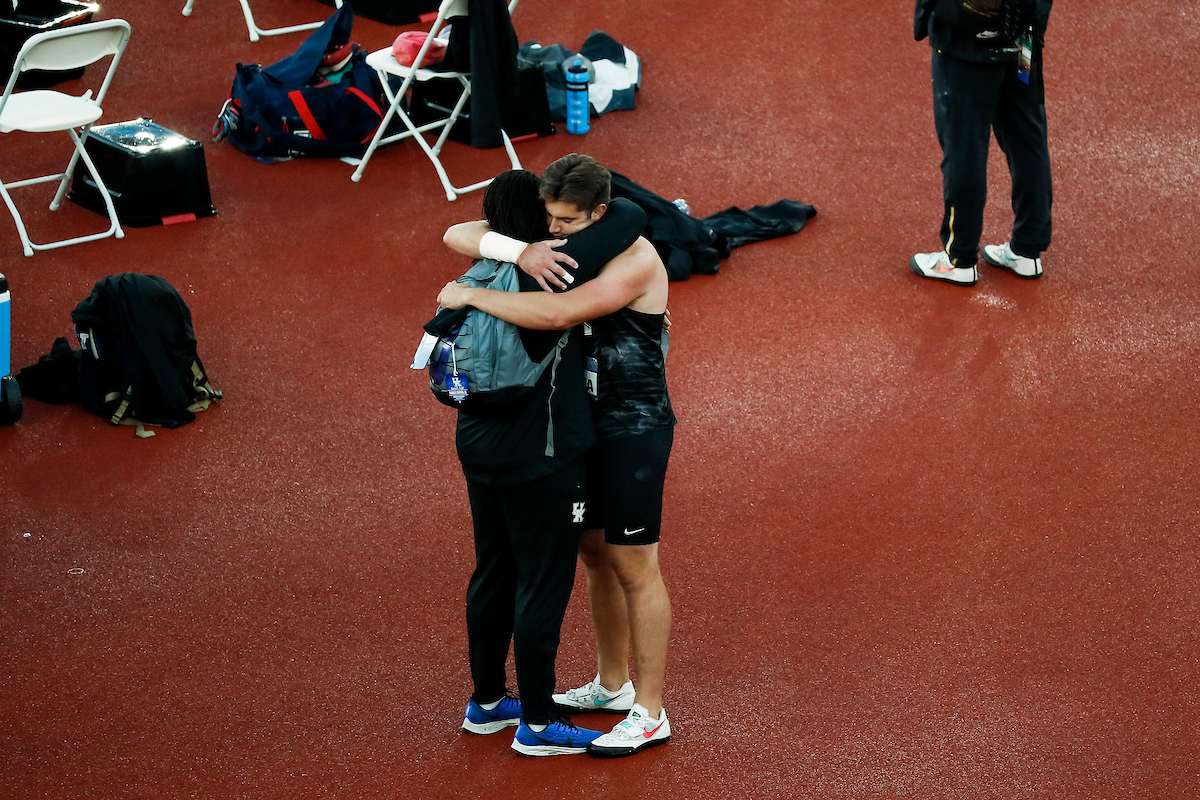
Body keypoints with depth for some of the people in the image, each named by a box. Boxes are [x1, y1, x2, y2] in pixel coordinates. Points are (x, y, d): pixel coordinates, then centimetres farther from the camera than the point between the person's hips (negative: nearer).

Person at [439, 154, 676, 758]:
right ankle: (611, 685, 33)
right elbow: (459, 236, -9)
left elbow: (556, 313, -37)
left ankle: (650, 714, 8)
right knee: (594, 554, 18)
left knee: (634, 568, -1)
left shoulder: (634, 262, -23)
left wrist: (471, 295, -28)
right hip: (582, 421, 8)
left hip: (634, 430, -8)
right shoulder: (553, 242, 0)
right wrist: (520, 253, -29)